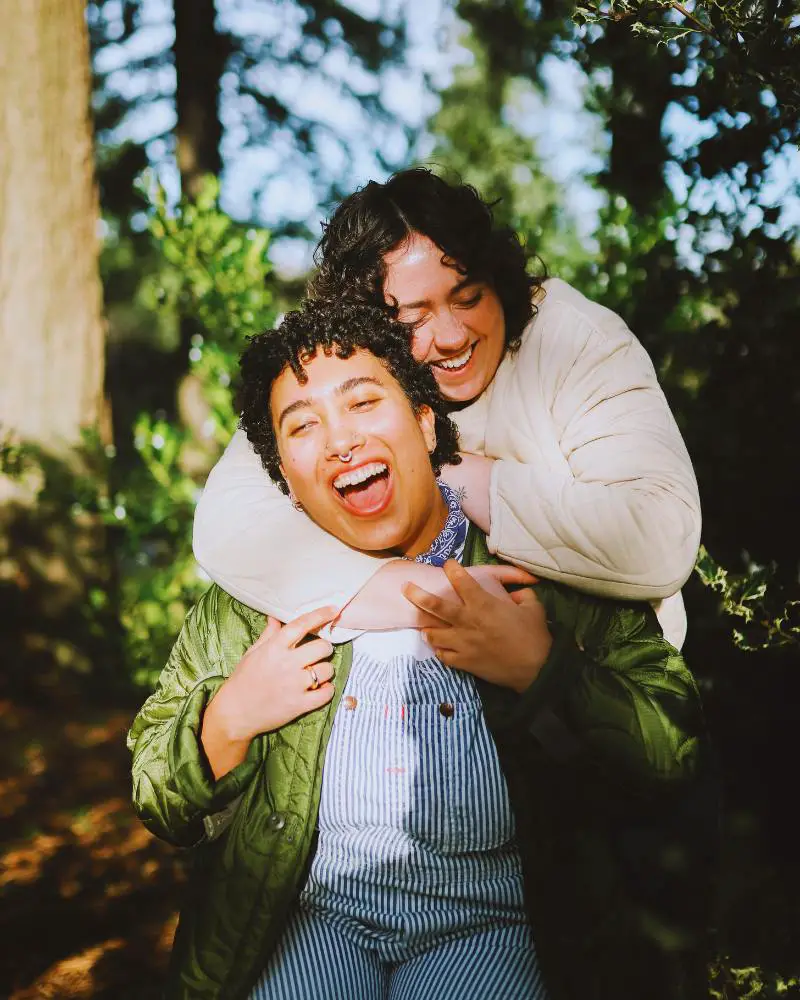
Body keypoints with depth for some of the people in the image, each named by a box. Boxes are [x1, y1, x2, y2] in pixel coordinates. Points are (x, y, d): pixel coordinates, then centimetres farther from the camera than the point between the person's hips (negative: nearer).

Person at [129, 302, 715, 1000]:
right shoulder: (247, 600, 8)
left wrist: (543, 673, -15)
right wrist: (225, 722, -8)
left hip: (497, 924, -1)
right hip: (308, 918, 2)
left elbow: (679, 763, -2)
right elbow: (159, 806, 12)